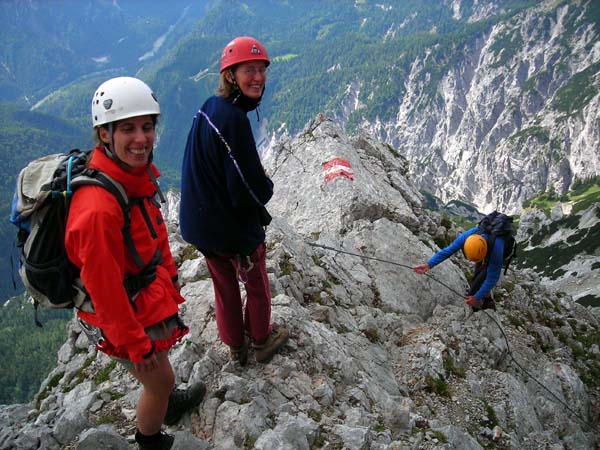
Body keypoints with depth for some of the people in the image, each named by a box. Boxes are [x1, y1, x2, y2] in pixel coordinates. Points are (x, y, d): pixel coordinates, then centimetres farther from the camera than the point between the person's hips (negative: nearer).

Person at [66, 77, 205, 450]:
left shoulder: (137, 173, -7)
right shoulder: (97, 207, -36)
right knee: (160, 380, 15)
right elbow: (104, 285, -28)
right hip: (125, 314, -8)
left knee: (161, 370, 32)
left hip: (150, 292, 8)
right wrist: (134, 343, -17)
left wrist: (169, 275, 18)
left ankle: (169, 404, 62)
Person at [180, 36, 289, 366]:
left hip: (200, 224, 8)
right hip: (234, 226, -8)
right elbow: (251, 190, -27)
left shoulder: (209, 108, 1)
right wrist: (267, 185, -4)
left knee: (224, 285, 23)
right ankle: (261, 340, 41)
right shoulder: (233, 119, -27)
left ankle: (235, 346, 42)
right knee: (256, 284, 18)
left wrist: (258, 179, -1)